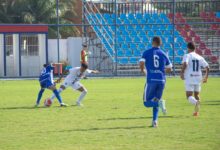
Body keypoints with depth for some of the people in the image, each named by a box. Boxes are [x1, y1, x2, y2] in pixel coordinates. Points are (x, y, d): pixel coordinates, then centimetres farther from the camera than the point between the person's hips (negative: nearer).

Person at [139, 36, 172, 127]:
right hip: (161, 80, 3)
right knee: (156, 101, 18)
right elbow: (169, 69, 15)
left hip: (151, 80, -3)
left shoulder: (147, 53, 3)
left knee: (147, 103, 5)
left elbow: (141, 64, -10)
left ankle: (159, 103, -25)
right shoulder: (163, 54, 11)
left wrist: (143, 71, 12)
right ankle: (155, 121, 2)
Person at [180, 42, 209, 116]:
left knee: (189, 96, -4)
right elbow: (207, 67, 7)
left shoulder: (187, 56, -3)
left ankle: (196, 102, -35)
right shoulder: (200, 57, 10)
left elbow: (185, 64, -22)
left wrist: (182, 73, -10)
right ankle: (196, 111, 14)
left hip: (189, 79, -5)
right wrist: (206, 77, 20)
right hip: (198, 78, 5)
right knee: (196, 95, 20)